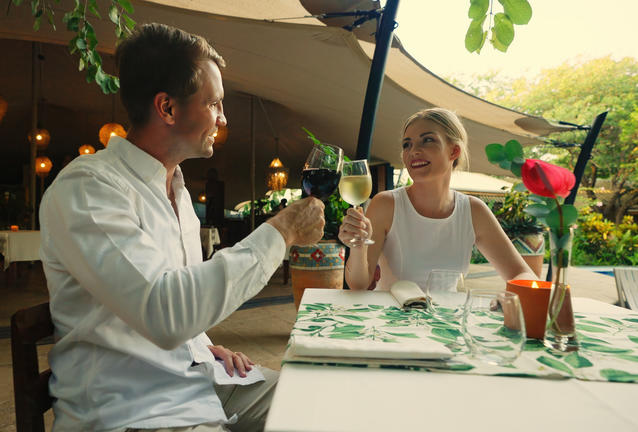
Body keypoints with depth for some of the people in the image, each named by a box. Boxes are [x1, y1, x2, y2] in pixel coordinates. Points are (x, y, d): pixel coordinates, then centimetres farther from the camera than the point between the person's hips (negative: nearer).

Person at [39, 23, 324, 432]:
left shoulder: (176, 187, 11)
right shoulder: (87, 188, -18)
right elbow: (164, 314, -32)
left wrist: (202, 341, 4)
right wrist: (279, 231, -24)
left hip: (198, 379, 8)